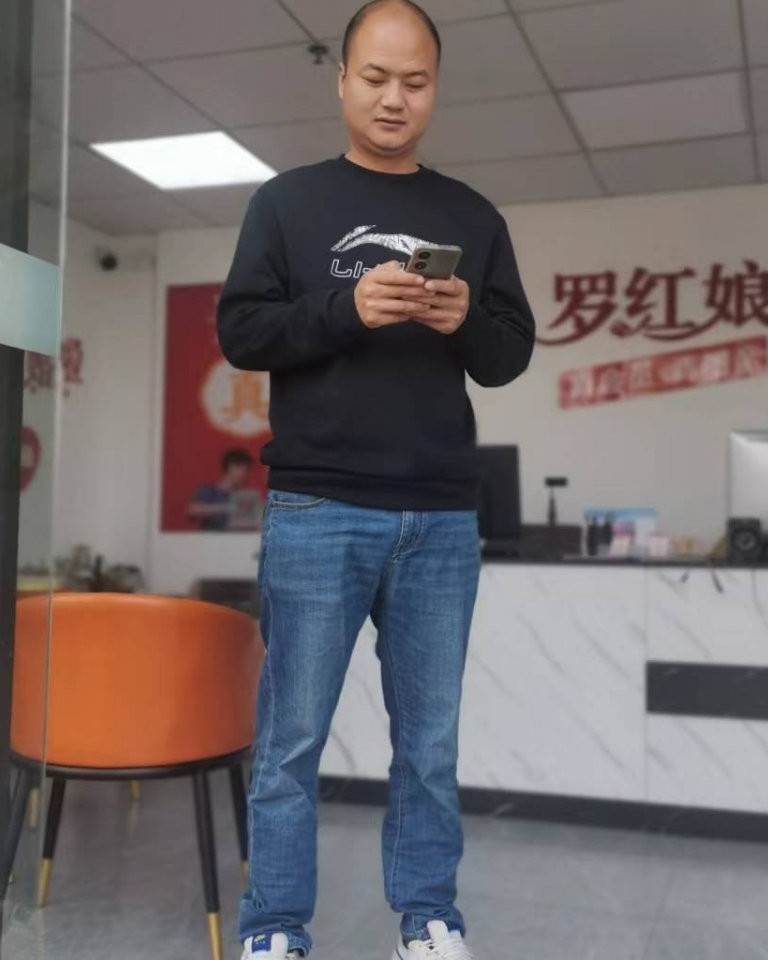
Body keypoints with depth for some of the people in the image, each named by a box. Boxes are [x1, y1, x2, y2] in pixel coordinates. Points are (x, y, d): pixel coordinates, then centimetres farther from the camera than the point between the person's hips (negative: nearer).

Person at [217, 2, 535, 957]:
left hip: (442, 518, 3)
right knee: (292, 739, 2)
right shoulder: (287, 201, 8)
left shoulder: (474, 217, 14)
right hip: (315, 513, -2)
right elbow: (239, 332, 0)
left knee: (430, 741, 8)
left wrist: (467, 323, -9)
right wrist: (346, 310, -15)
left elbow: (512, 356, 13)